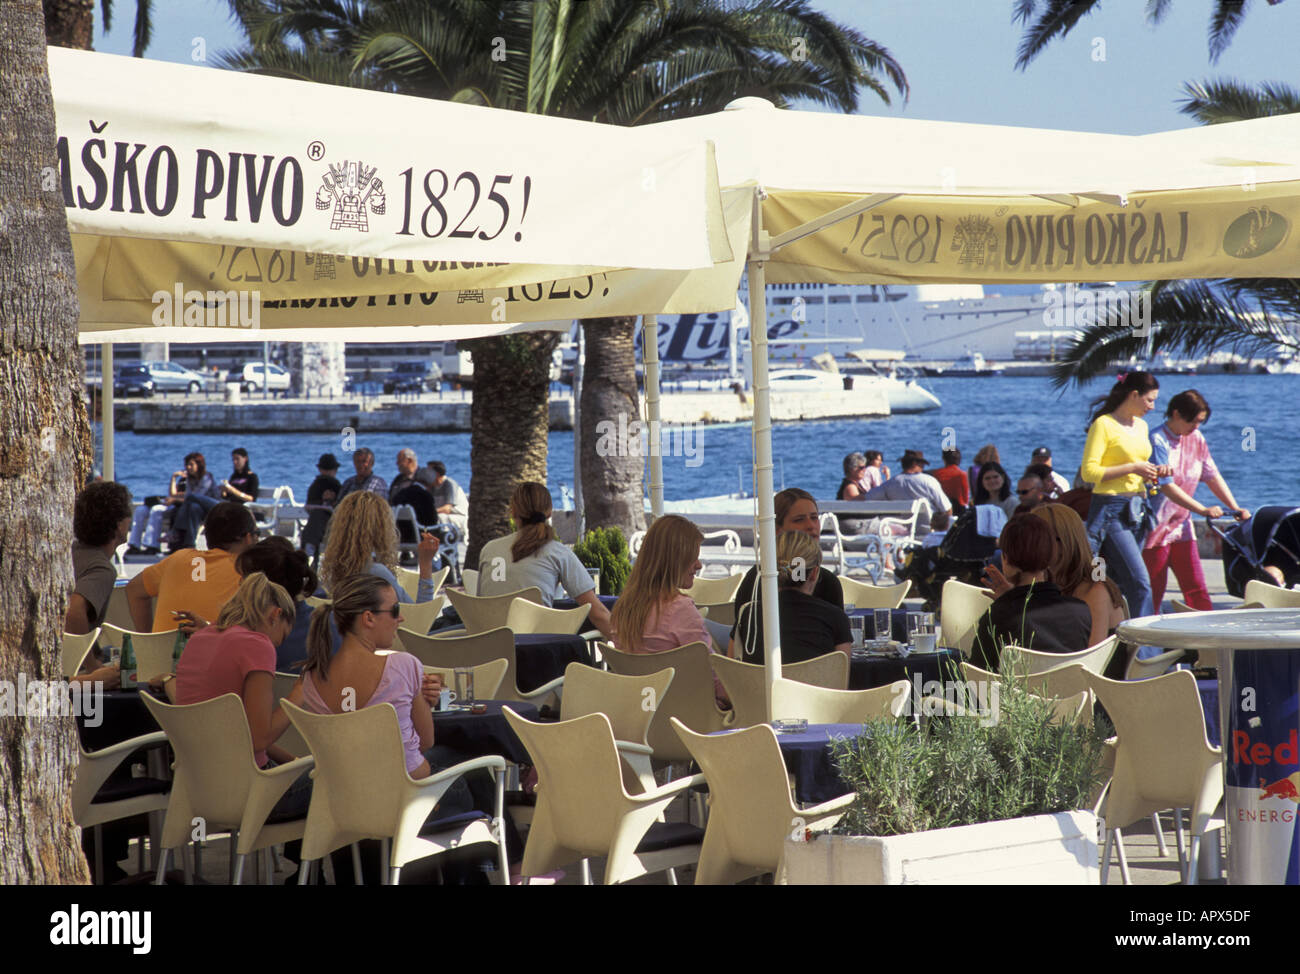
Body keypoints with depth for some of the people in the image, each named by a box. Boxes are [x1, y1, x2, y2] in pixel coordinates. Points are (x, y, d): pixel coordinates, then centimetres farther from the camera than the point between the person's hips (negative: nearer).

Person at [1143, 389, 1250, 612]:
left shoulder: (1196, 439, 7)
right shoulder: (1158, 441, -16)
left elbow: (1212, 477, 12)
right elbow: (1166, 486, -23)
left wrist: (1235, 508, -1)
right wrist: (1203, 510, -29)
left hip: (1181, 526, 7)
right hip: (1156, 527, -7)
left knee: (1197, 589, 3)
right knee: (1153, 592, -4)